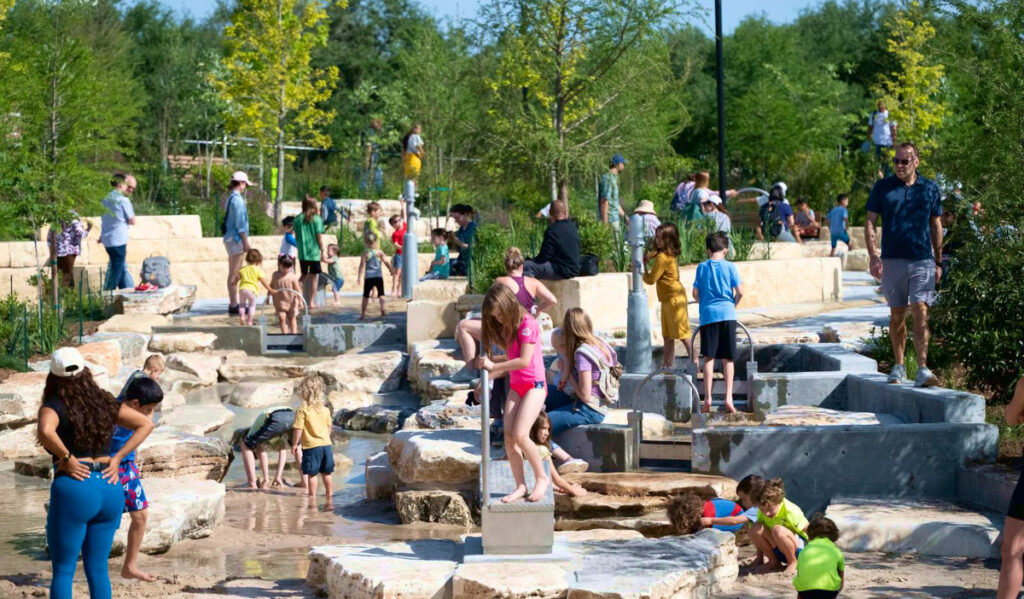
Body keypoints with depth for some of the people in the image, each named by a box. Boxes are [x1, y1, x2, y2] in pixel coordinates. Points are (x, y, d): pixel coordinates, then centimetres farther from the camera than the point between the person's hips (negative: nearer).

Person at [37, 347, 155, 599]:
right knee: (98, 569, 13)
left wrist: (67, 458, -15)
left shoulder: (54, 406, -6)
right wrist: (117, 457, 5)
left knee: (63, 571, 4)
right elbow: (146, 424, 10)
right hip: (110, 491, 5)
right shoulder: (104, 403, 10)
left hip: (73, 491, -5)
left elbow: (44, 431, -29)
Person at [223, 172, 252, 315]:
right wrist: (245, 242, -15)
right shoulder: (238, 199, -14)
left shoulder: (230, 198, 15)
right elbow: (240, 223, -17)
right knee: (234, 274, -7)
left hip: (230, 238, 10)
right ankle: (233, 305, -5)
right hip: (237, 239, -10)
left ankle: (233, 303, 18)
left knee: (233, 274, 13)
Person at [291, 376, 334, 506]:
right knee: (326, 473, 16)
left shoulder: (302, 410, -13)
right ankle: (329, 495, 26)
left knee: (312, 473, 2)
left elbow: (298, 429, -13)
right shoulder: (325, 409, 4)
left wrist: (295, 444, -3)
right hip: (326, 444, 5)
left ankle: (312, 498, 4)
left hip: (311, 446, -5)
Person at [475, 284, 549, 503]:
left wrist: (494, 366, -14)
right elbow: (511, 359, 12)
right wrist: (488, 370, 0)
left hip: (534, 385, -8)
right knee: (509, 437, -4)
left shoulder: (527, 325, -14)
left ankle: (542, 478, -2)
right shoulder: (508, 328, 13)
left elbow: (524, 360, -20)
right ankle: (520, 486, 1)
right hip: (515, 386, 8)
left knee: (520, 435, -19)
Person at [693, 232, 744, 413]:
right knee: (728, 359, 5)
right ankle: (728, 398, -1)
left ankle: (707, 398, -6)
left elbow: (695, 293, 3)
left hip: (708, 315, 0)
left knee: (709, 358, 1)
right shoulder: (730, 267, 1)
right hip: (727, 315, 0)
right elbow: (740, 292, -3)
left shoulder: (702, 267, 4)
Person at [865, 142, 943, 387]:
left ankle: (923, 369, -15)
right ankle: (899, 366, 20)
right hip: (892, 260, 0)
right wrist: (874, 256, -9)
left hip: (922, 261, 0)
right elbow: (870, 223, 4)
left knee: (920, 312, -10)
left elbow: (936, 226, 14)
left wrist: (938, 262, 12)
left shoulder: (930, 188, 8)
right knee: (897, 315, 7)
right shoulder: (882, 187, 4)